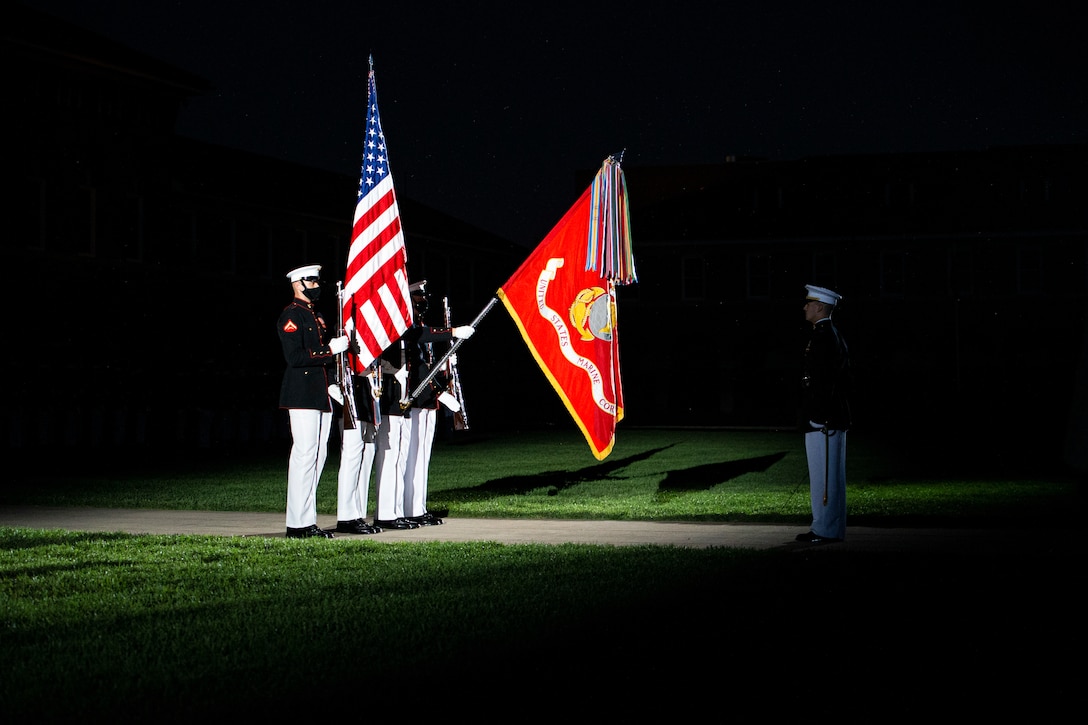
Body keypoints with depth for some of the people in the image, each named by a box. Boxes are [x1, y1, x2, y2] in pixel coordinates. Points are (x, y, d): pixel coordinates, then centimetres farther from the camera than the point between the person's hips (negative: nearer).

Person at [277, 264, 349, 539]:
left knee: (318, 455, 8)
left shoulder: (316, 317, 21)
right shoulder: (291, 316, -8)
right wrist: (330, 349, -18)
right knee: (304, 455, -10)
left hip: (322, 396, 9)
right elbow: (295, 357, -19)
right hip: (302, 396, -9)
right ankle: (299, 524, -9)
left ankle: (308, 520, 12)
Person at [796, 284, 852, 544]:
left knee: (822, 476, -6)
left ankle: (824, 529, -3)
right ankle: (832, 527, 18)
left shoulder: (821, 336, -15)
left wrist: (813, 418, -20)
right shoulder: (834, 335, 16)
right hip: (834, 418, 10)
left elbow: (820, 380, -21)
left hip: (821, 419, -10)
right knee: (831, 475, 13)